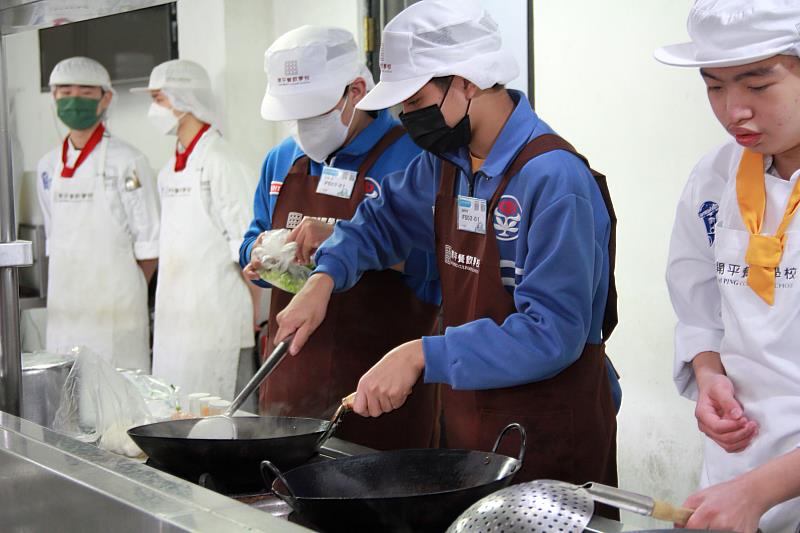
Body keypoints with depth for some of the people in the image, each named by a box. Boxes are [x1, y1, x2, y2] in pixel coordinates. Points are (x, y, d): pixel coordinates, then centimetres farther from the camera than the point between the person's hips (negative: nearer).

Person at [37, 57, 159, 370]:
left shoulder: (127, 162, -7)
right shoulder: (48, 166, 11)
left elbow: (149, 244, -5)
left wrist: (128, 291, -1)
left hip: (114, 308, -5)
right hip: (64, 303, 5)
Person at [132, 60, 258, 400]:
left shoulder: (220, 162, -10)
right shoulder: (169, 172, 15)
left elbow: (247, 251, -13)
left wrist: (251, 319, -14)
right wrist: (164, 310, 17)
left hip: (216, 319, -8)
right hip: (174, 320, 8)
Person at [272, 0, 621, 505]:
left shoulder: (553, 178, -22)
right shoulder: (446, 163, 4)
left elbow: (552, 334, -25)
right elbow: (385, 219, 22)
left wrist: (422, 355, -29)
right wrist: (326, 278, 3)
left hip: (551, 440, -7)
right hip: (467, 424, 7)